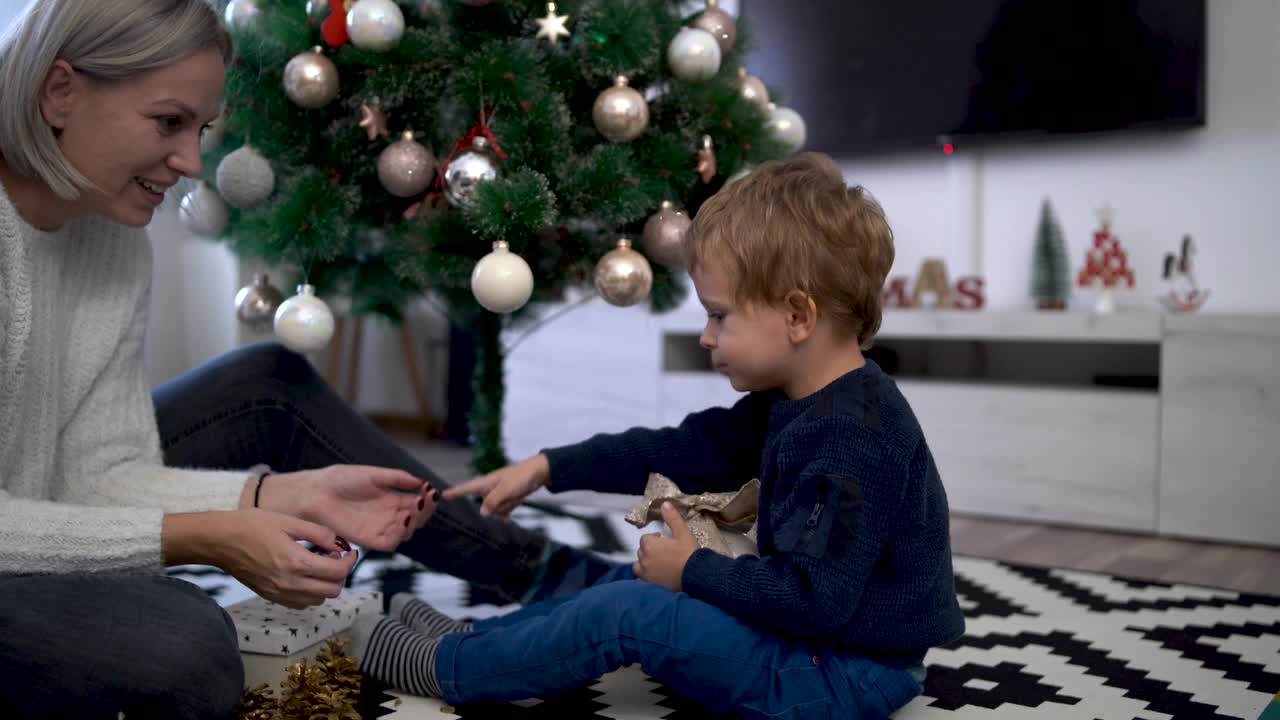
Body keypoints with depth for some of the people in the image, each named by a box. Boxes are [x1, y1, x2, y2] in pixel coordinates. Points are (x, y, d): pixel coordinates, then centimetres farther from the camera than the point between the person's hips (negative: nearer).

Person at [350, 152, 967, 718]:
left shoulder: (851, 439, -28)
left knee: (629, 613, -14)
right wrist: (548, 468, 7)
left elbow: (813, 598, -30)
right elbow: (685, 449, 8)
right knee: (641, 579, 16)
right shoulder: (795, 402, 5)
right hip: (805, 636, 10)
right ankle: (476, 640, 23)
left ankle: (446, 669, 4)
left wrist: (694, 572, -16)